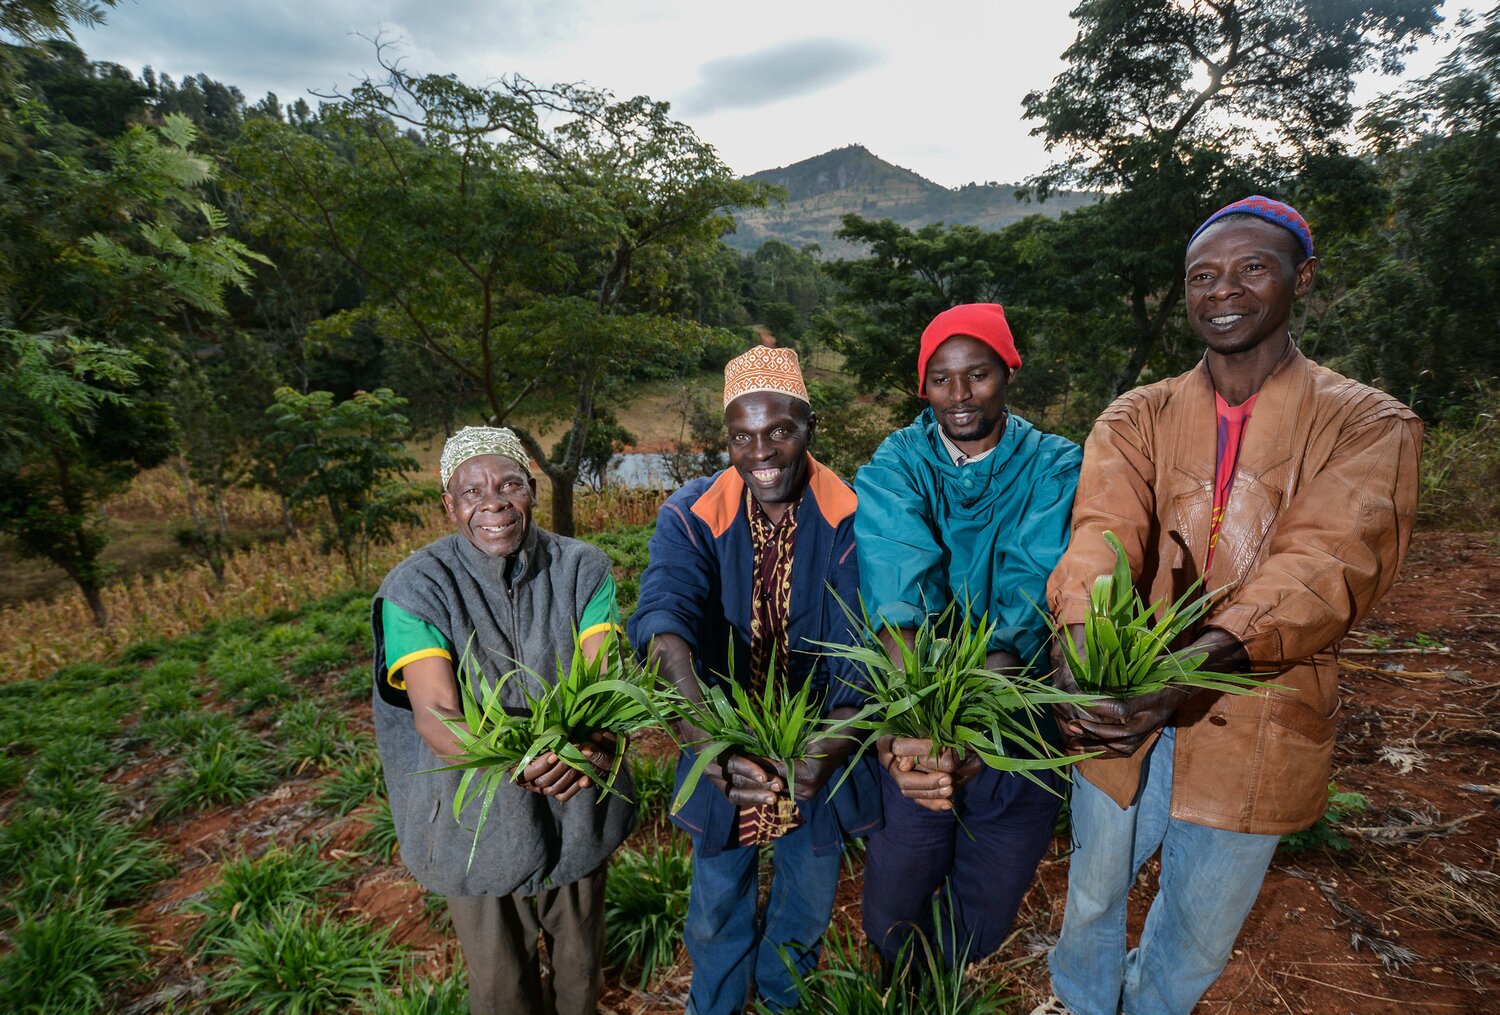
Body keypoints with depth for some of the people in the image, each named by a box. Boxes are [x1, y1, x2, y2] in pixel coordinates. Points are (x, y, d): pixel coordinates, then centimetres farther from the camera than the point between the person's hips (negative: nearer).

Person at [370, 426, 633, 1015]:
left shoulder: (582, 569, -9)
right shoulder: (416, 589, -16)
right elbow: (437, 719, -24)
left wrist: (597, 744, -40)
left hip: (578, 808, 2)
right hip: (478, 824, -2)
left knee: (581, 965, 26)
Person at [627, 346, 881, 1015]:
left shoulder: (850, 516, -19)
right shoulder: (692, 515, -17)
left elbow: (861, 647, -28)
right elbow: (665, 617, -34)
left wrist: (832, 745, -46)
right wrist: (702, 728, -52)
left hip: (820, 754, 1)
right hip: (727, 755, 0)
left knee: (808, 907, 25)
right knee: (716, 911, 21)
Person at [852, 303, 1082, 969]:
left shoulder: (1053, 468, -7)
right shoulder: (896, 464, -6)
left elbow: (1027, 603, -22)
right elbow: (897, 593, -24)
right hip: (914, 731, 0)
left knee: (984, 920, 18)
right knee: (893, 908, 14)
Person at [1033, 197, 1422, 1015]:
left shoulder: (1368, 425, -6)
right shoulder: (1137, 417, -1)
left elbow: (1326, 565, -23)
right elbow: (1101, 531, -19)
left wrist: (1198, 658, -41)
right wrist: (1083, 640, -40)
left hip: (1254, 726, -1)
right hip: (1121, 711, 1)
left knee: (1199, 933, 20)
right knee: (1094, 895, 22)